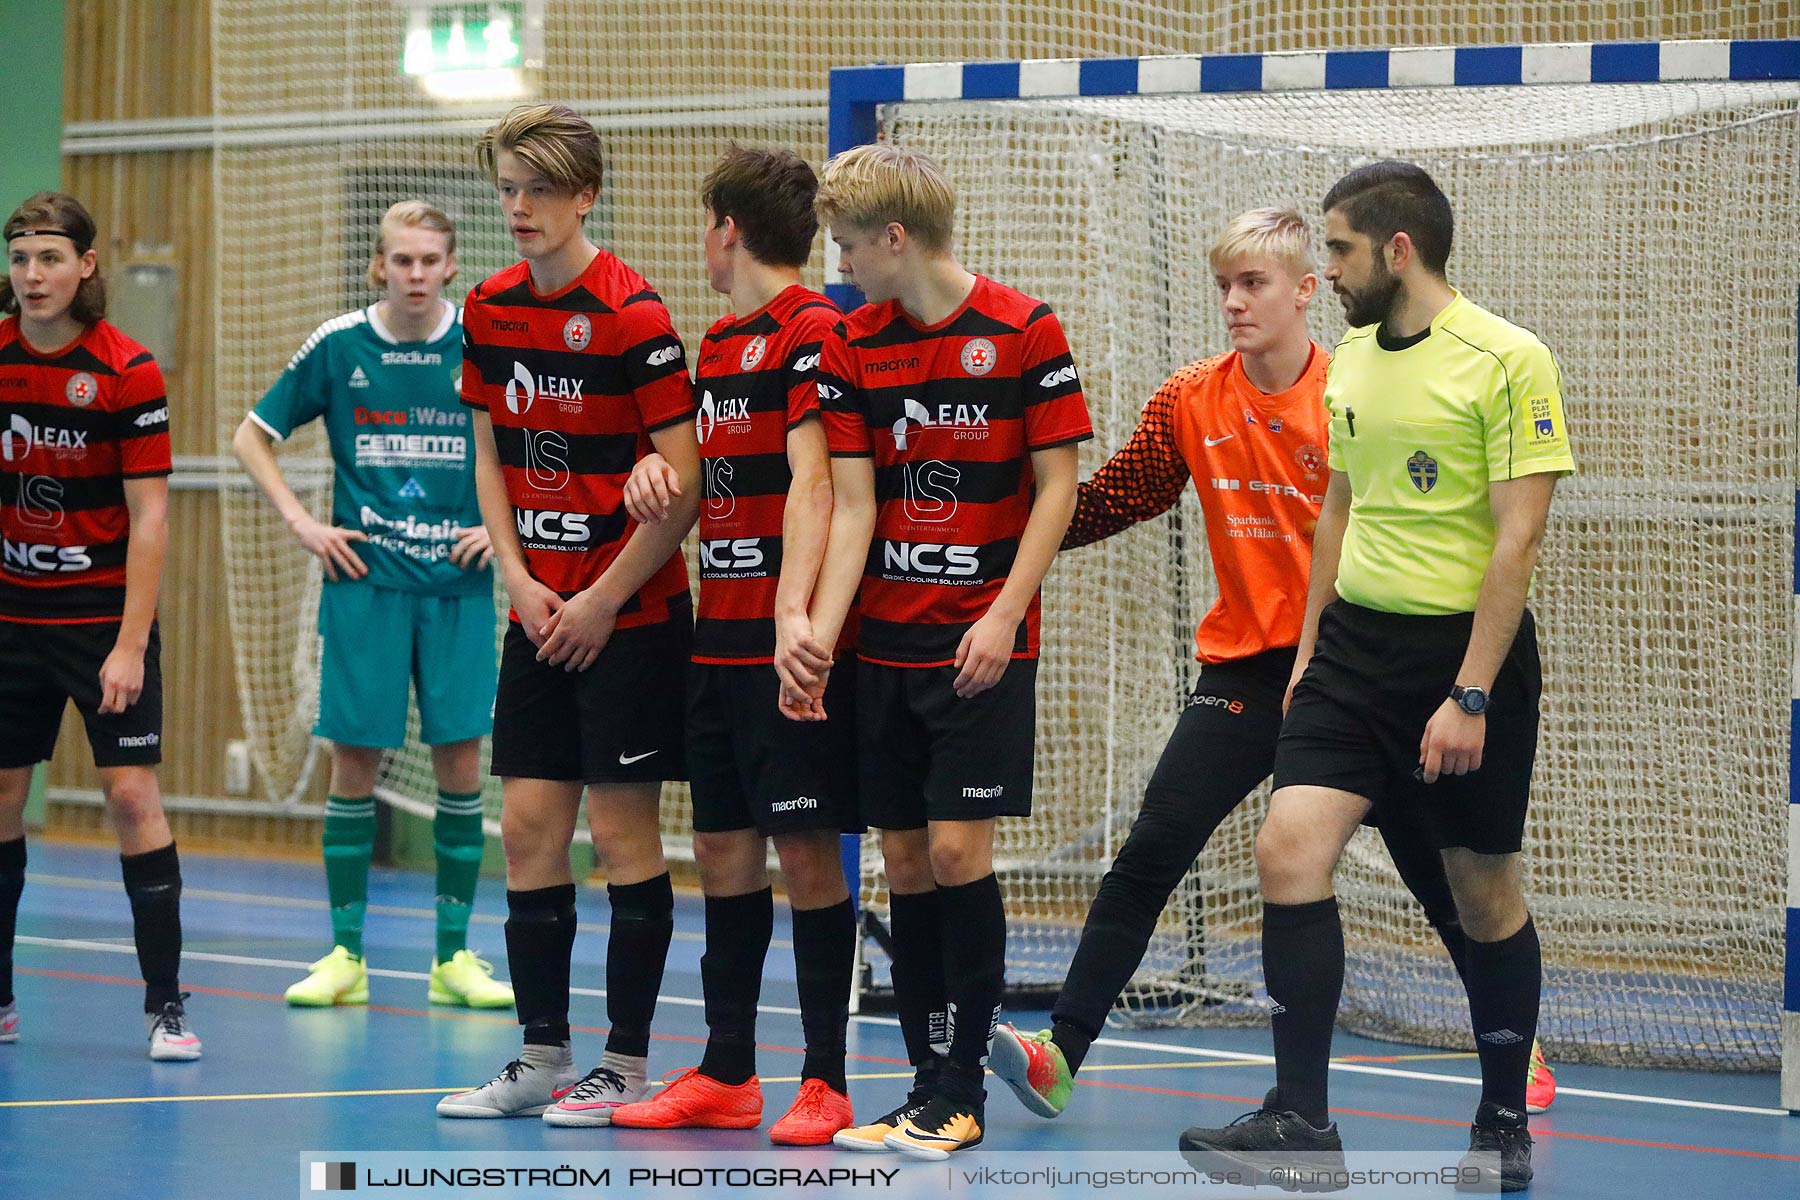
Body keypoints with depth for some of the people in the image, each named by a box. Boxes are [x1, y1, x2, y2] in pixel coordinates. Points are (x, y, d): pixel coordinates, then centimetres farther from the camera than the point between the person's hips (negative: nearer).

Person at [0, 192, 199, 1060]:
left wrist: (130, 645, -16)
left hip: (105, 616, -4)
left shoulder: (126, 371, -12)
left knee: (133, 794, -9)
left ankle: (166, 1005, -3)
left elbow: (149, 516, -12)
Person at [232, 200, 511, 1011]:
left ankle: (453, 956, 8)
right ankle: (346, 954, 8)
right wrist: (303, 524, 1)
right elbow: (252, 437, 10)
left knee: (460, 761, -1)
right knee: (354, 759, -1)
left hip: (458, 581, 0)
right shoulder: (337, 346, 0)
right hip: (364, 580, 0)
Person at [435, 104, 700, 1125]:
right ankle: (544, 1056, 13)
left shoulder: (631, 315, -14)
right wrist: (520, 580, 2)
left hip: (631, 614, -6)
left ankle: (628, 1064, 5)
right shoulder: (492, 311, 7)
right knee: (529, 823, 6)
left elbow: (685, 481, -14)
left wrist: (604, 599, -12)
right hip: (541, 615, 6)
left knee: (623, 828, -2)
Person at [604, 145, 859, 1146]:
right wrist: (657, 463, 3)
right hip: (719, 635, 9)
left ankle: (825, 1082, 0)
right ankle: (727, 1073, 18)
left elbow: (811, 480, -20)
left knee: (807, 847, -5)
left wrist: (794, 615, -29)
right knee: (725, 845, 11)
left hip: (789, 642, -9)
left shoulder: (812, 331, -10)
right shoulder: (719, 340, 17)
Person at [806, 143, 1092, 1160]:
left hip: (982, 645, -5)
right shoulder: (857, 348, 6)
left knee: (958, 846, -10)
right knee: (906, 858, 5)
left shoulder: (1025, 331, -6)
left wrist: (1003, 616, -13)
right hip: (885, 644, 5)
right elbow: (854, 504, 4)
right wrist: (819, 629, -9)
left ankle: (964, 1089, -2)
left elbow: (1057, 485, -5)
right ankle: (928, 1083, 10)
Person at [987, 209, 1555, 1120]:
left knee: (1436, 869, 6)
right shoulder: (1190, 401, 0)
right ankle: (1062, 1051, -10)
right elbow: (1107, 502, 8)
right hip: (1244, 668, 2)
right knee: (1150, 853, -10)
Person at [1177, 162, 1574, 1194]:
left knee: (1485, 894, 5)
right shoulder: (1353, 357, 10)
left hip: (1467, 646, -6)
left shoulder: (1508, 360, -12)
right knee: (1290, 848, -11)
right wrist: (1311, 644, 18)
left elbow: (1518, 537, -15)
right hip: (1354, 643, 6)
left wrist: (1469, 697, -19)